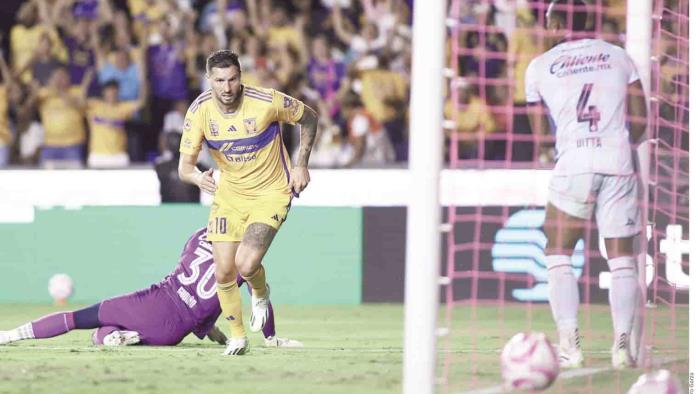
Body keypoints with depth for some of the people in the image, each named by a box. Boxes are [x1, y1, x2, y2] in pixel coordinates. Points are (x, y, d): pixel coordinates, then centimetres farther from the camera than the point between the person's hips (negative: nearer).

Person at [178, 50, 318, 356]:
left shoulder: (267, 102, -22)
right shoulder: (200, 111, -14)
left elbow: (308, 118, -2)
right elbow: (184, 166, -13)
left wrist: (301, 164, -7)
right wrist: (197, 177, -37)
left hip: (271, 193, -3)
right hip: (229, 194, 3)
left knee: (246, 264, -21)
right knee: (223, 273, -3)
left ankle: (260, 293, 16)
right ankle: (237, 336, 21)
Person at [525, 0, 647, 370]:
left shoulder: (539, 67, 7)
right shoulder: (619, 57, 11)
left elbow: (539, 133, 12)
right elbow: (639, 120, 10)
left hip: (572, 163, -1)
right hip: (618, 163, 1)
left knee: (558, 256, 9)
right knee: (621, 258, 6)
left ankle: (569, 343, -4)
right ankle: (622, 343, -5)